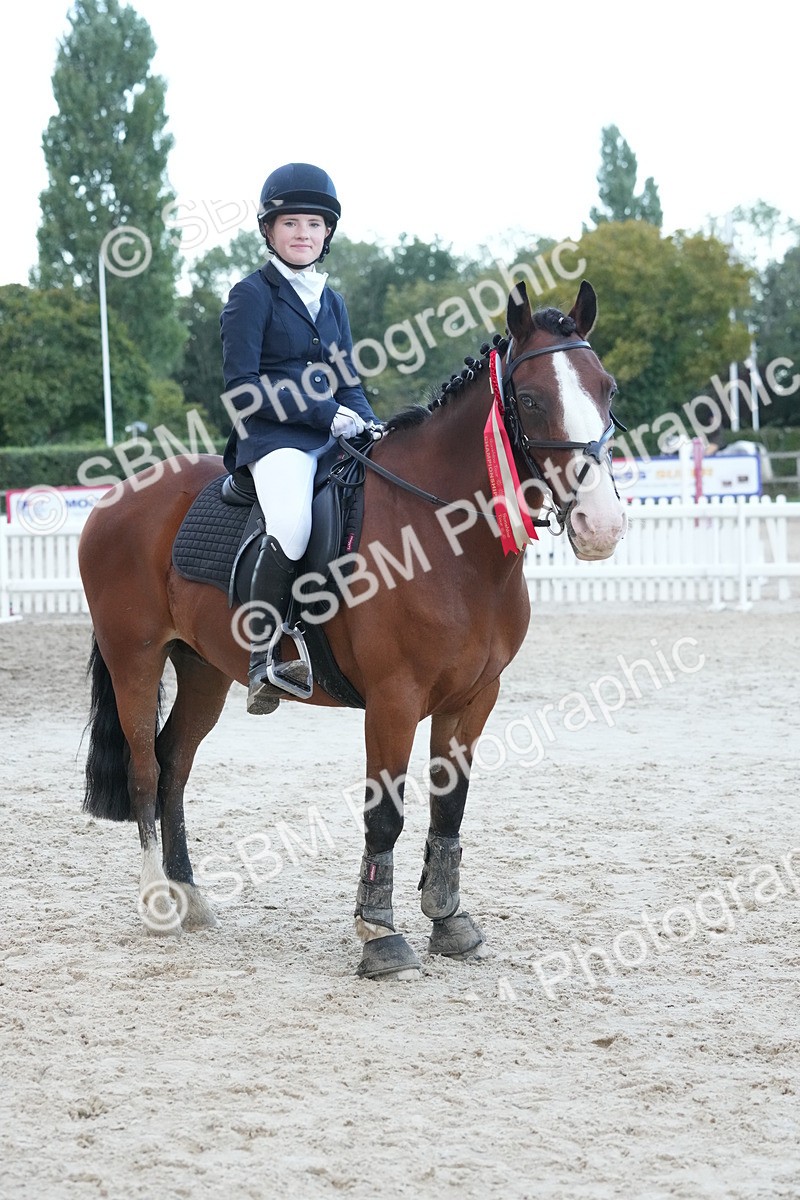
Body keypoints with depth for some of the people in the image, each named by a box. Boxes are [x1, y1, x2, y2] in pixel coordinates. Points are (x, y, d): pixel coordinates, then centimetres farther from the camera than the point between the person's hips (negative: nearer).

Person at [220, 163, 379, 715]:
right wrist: (325, 414, -13)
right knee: (293, 526, -34)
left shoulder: (332, 300, 19)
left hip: (335, 436, 7)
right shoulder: (252, 295, -1)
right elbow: (241, 385, -9)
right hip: (274, 438, -7)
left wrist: (369, 423, 1)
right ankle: (265, 660, -28)